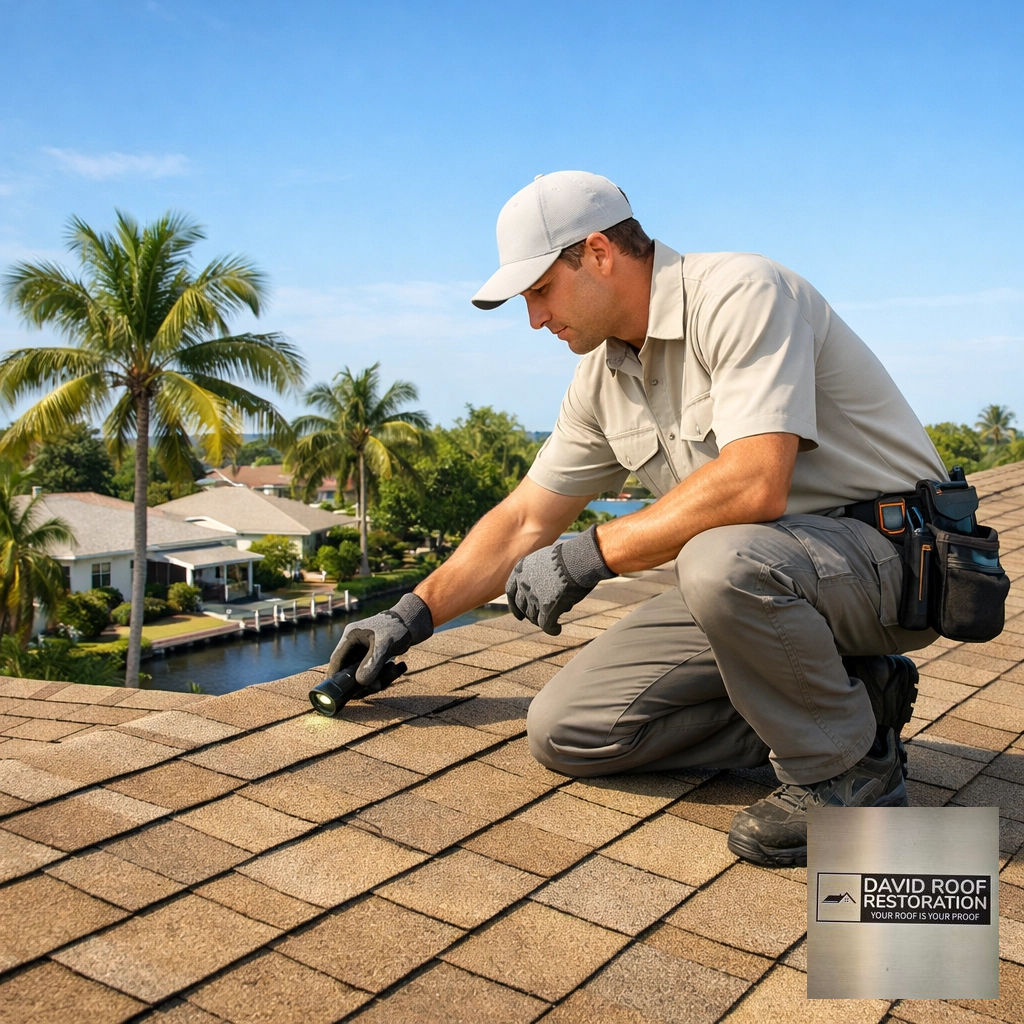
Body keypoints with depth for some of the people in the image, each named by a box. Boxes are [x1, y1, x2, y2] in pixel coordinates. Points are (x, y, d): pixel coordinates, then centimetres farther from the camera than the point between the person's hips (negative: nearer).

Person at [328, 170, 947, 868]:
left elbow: (754, 483, -33)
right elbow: (525, 521, 13)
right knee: (565, 731, -2)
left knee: (722, 559, -40)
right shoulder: (603, 378, 6)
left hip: (893, 554, -7)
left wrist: (591, 554, -25)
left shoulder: (740, 293, -19)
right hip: (756, 577, 7)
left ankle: (849, 768, -12)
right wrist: (413, 615, 13)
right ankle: (828, 696, 4)